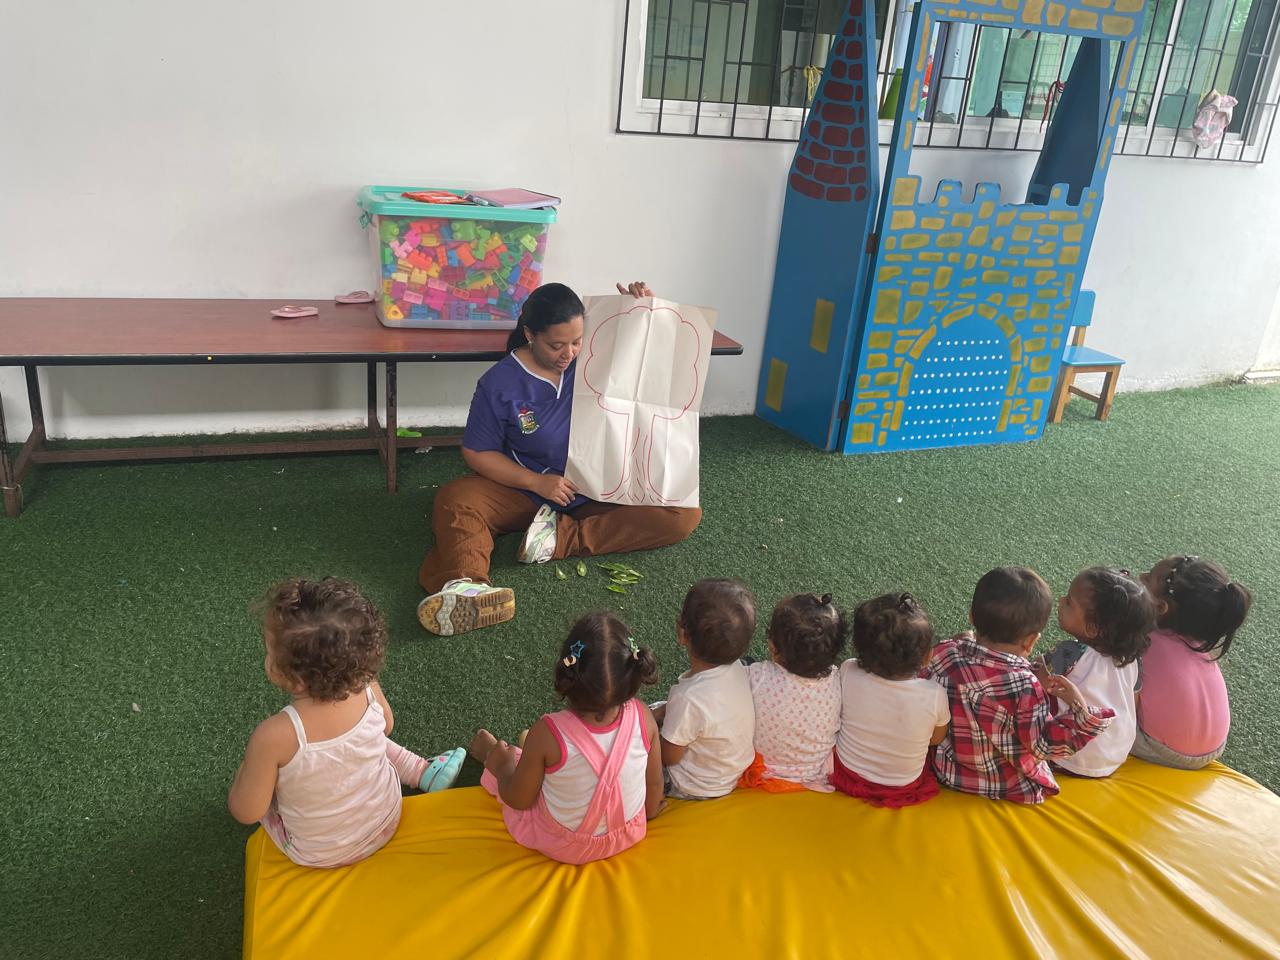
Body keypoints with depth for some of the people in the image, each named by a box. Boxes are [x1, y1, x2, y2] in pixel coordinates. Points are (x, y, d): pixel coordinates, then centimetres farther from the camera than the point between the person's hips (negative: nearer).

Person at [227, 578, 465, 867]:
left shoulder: (274, 736, -36)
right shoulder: (368, 688, -24)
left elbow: (246, 812, -21)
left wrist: (246, 769, -3)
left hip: (320, 853, -3)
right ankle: (424, 771, 32)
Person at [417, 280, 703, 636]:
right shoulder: (499, 383, -10)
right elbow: (477, 453, -5)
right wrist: (537, 482, -19)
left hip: (599, 492, 2)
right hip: (526, 490, -1)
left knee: (684, 514, -22)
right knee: (454, 500, -29)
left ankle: (562, 536, -28)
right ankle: (462, 586, -57)